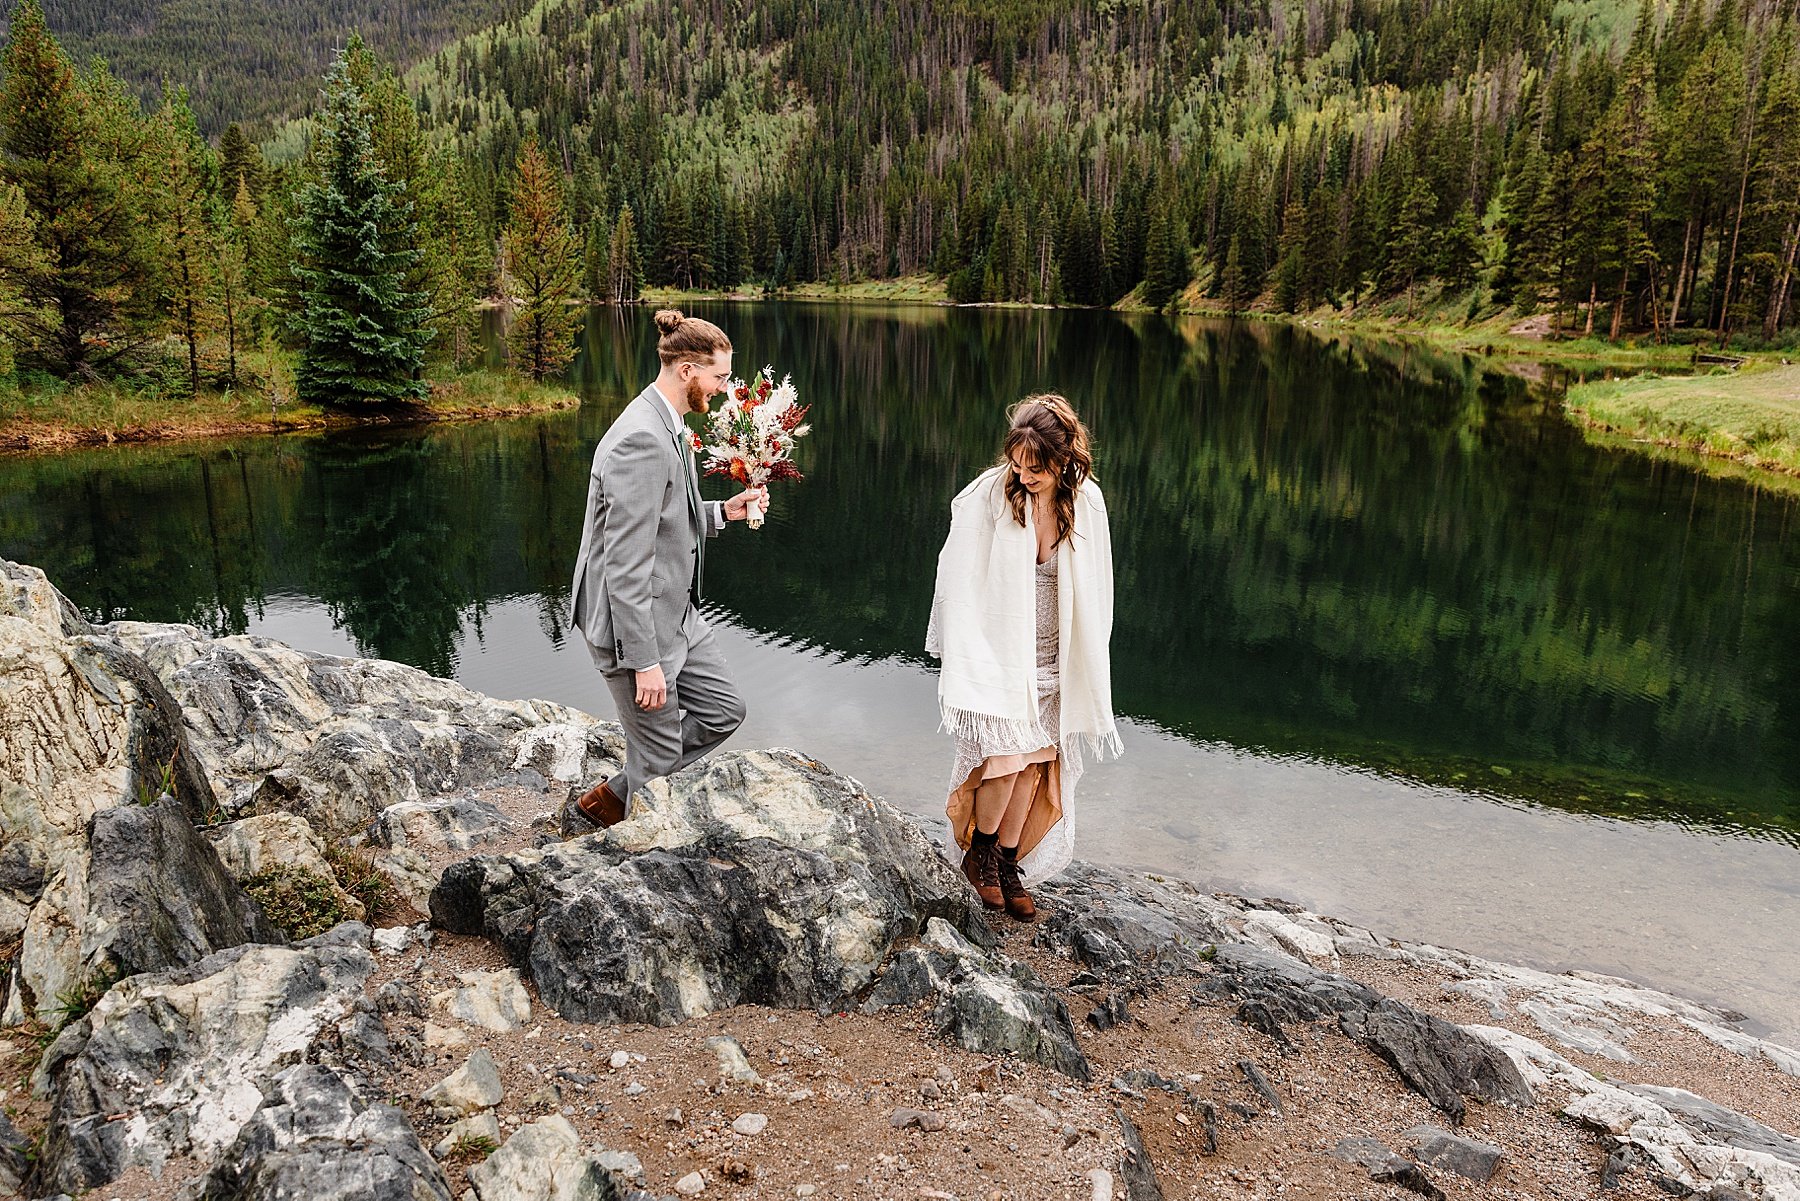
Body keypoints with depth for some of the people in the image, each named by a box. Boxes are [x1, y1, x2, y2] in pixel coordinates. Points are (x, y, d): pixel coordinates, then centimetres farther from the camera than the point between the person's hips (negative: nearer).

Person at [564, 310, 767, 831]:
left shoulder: (667, 426, 8)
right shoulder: (642, 441, -25)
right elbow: (626, 564, -26)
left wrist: (722, 512, 6)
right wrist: (644, 661, -24)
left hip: (676, 612, 10)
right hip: (634, 624, -10)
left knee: (723, 711, 17)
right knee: (660, 758, 4)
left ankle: (635, 788, 27)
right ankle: (592, 808, 28)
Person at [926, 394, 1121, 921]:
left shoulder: (1086, 502, -4)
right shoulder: (989, 494, -14)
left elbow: (1092, 587, 7)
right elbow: (958, 579, -8)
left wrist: (1086, 665, 9)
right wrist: (964, 657, -9)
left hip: (1052, 659, 3)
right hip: (997, 652, -3)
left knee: (1035, 763, 5)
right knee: (1005, 756, -11)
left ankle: (1008, 864, 22)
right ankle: (979, 851, 16)